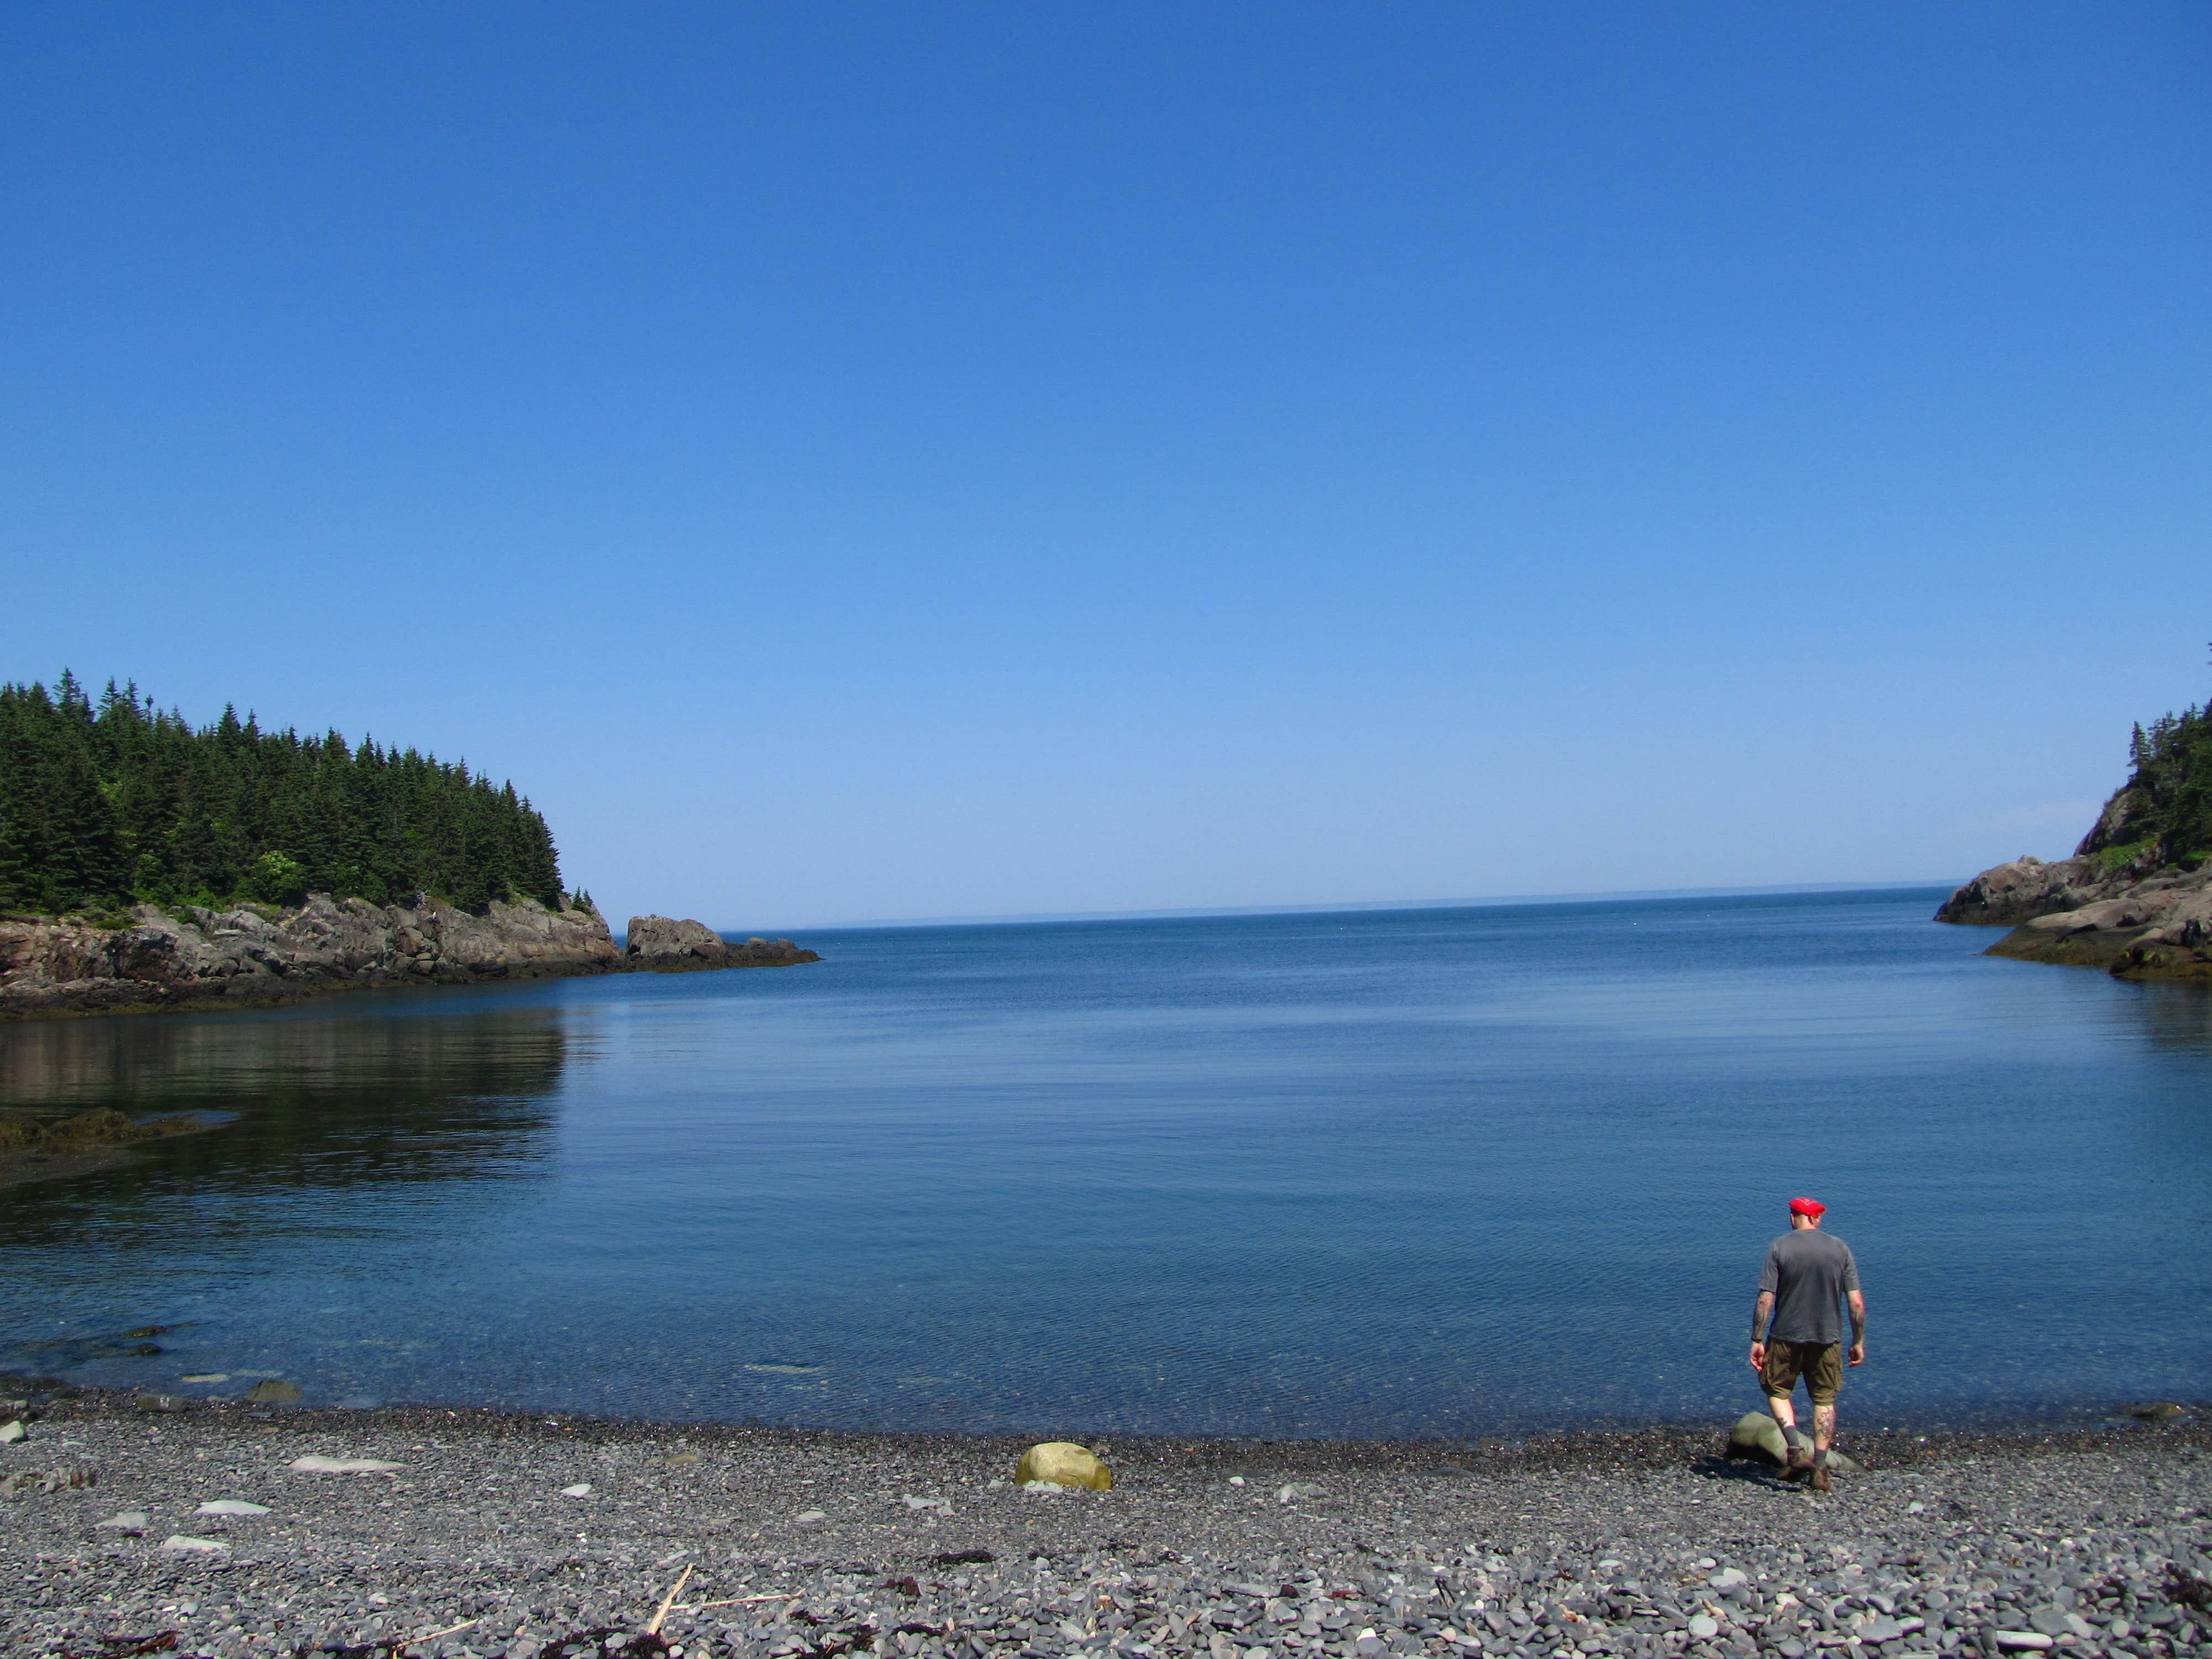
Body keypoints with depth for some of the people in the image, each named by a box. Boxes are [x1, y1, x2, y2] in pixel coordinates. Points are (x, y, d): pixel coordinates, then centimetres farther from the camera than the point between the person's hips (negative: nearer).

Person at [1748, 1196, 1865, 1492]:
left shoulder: (1779, 1247, -7)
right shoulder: (1840, 1249, 0)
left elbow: (1765, 1300, -11)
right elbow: (1857, 1303, -2)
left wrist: (1757, 1340, -5)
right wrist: (1859, 1342, 8)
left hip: (1787, 1337, -2)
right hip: (1828, 1338, 2)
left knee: (1777, 1390, 15)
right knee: (1825, 1400, 14)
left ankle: (1796, 1450, -4)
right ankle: (1820, 1468, 11)